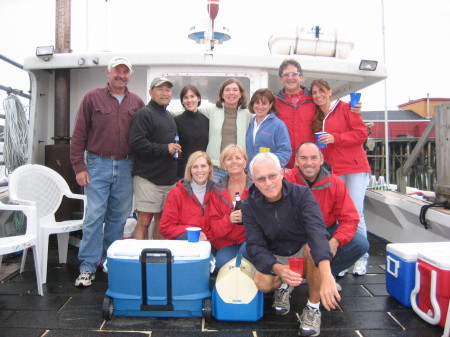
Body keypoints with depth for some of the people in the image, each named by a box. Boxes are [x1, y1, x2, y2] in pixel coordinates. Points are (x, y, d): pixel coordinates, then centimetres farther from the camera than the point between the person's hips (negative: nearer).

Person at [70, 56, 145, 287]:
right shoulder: (93, 98, 3)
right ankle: (88, 267, 7)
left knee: (119, 217, 8)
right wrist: (79, 167, -5)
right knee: (94, 216, -3)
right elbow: (79, 135, 1)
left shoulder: (137, 103, 10)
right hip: (98, 164, -2)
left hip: (125, 166, 3)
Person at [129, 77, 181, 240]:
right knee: (144, 222, -5)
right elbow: (136, 142, -20)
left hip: (168, 177, 8)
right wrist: (165, 149, -15)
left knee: (162, 219, 13)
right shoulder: (144, 114, -7)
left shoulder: (169, 116, 20)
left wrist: (176, 150, 15)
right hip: (148, 178, -8)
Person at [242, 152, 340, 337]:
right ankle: (283, 287, 10)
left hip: (304, 252, -1)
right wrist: (278, 269, -42)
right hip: (275, 257, 1)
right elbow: (255, 246, -20)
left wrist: (326, 274, -55)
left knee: (313, 247, -35)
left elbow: (317, 230, -39)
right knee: (262, 283, -29)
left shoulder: (301, 193, -23)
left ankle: (313, 308, -14)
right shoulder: (250, 206, -15)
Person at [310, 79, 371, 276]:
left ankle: (361, 259, 9)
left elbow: (362, 133, -7)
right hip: (332, 171, 5)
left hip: (355, 169, -4)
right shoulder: (317, 118, 16)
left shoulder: (345, 108, 0)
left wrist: (335, 138, -15)